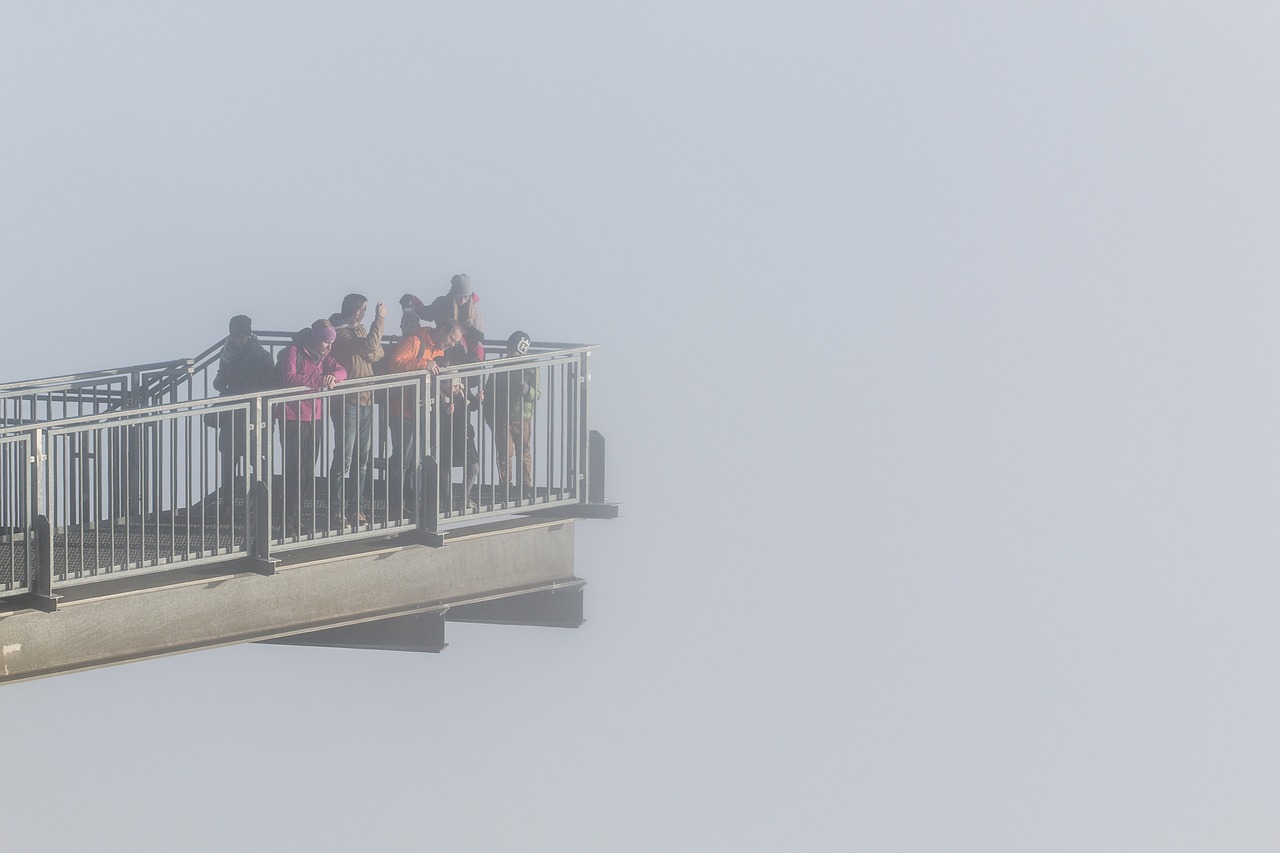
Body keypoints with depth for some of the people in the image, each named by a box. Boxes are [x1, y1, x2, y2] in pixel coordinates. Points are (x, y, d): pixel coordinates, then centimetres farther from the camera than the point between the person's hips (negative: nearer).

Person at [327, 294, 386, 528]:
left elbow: (378, 351, 14)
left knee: (362, 458, 11)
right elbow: (369, 346, -27)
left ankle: (356, 507, 18)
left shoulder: (359, 330, 14)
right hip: (347, 402, -9)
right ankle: (335, 510, -3)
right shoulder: (340, 333, -15)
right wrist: (380, 319, -17)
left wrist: (372, 354, -9)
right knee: (344, 458, -7)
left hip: (365, 401, 9)